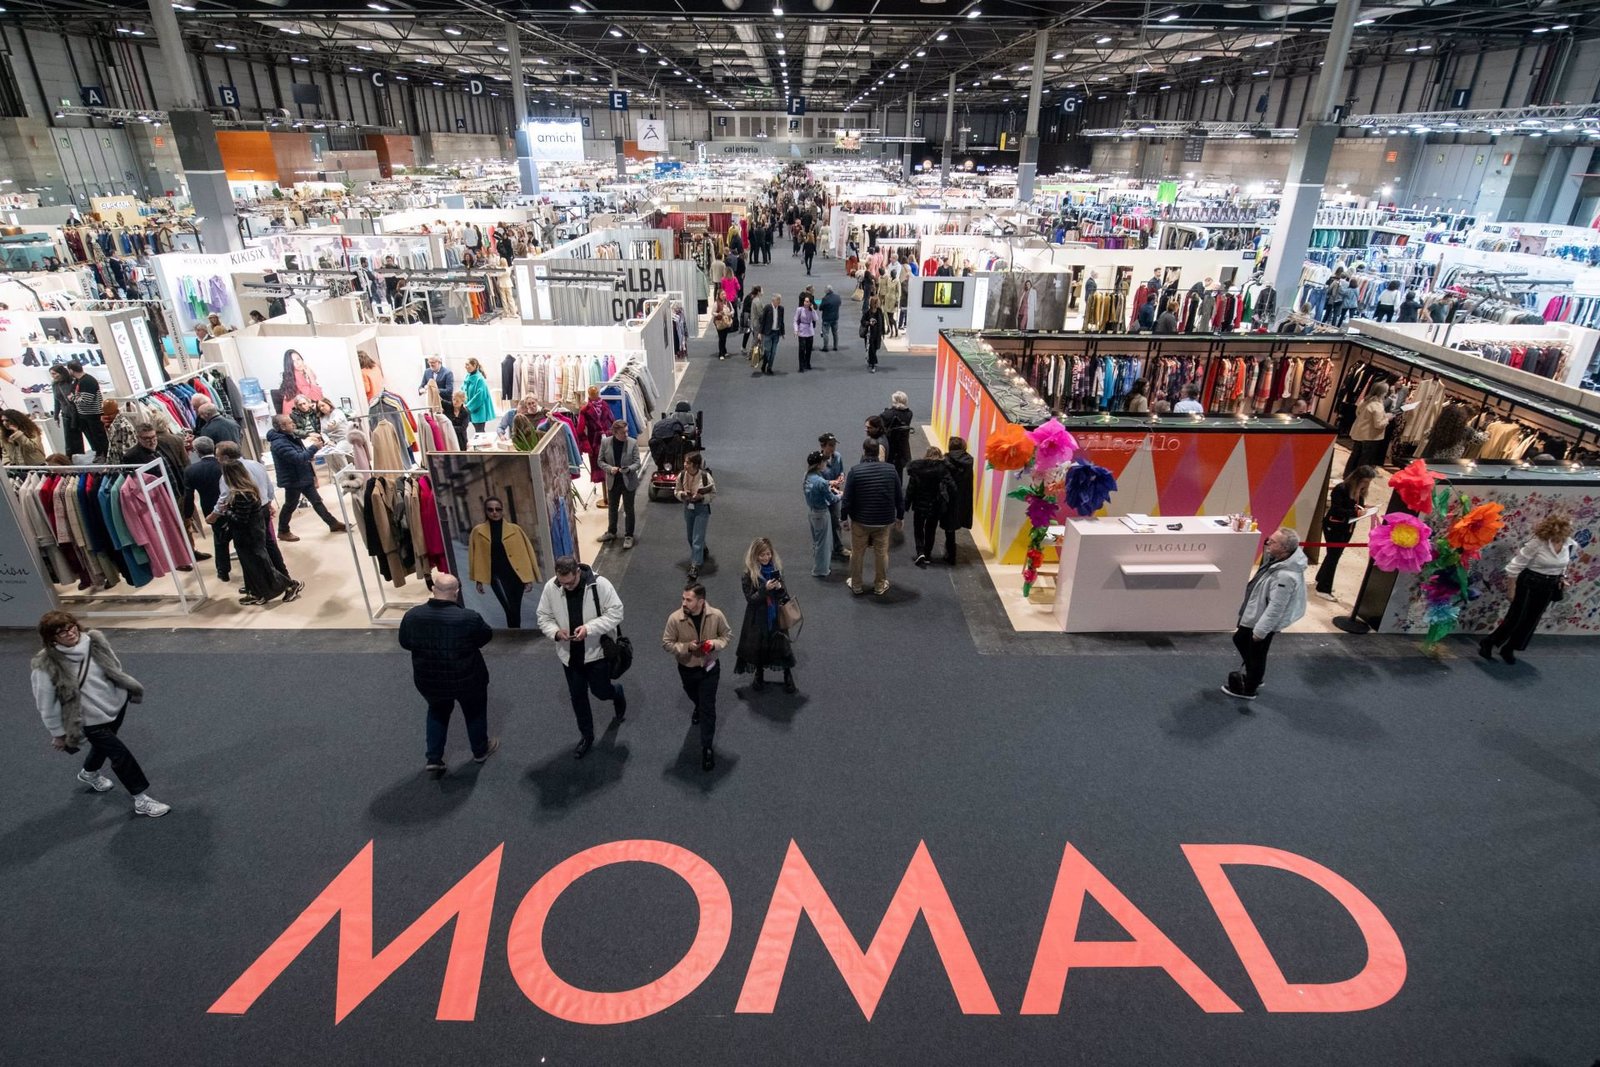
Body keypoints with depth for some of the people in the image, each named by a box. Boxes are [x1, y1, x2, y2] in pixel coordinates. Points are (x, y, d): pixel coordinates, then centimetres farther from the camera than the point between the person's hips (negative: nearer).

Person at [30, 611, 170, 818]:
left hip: (116, 704, 5)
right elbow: (46, 704, -13)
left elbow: (115, 667, 5)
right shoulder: (46, 666, -26)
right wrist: (58, 733, -5)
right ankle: (141, 801, 11)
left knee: (104, 745, 29)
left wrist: (128, 689, 16)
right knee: (121, 754, -4)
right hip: (91, 720, -5)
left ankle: (89, 774, 62)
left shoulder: (94, 641, -14)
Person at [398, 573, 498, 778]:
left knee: (437, 713, 29)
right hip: (467, 679, -3)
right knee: (475, 712, 23)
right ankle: (480, 750, 42)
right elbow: (487, 636, -9)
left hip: (429, 680, 3)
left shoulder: (412, 616, -16)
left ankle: (433, 759, 31)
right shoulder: (468, 618, -28)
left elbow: (405, 643, 1)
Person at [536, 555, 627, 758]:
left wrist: (589, 628, -30)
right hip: (569, 654, 3)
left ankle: (618, 692, 48)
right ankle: (586, 736, 36)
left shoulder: (599, 584, -23)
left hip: (597, 651, -3)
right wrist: (555, 631, -23)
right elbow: (544, 617, -2)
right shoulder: (550, 588, -13)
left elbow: (615, 612, -19)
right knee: (577, 696, 16)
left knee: (601, 691, 10)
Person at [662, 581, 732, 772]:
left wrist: (715, 644, -26)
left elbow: (727, 635, -5)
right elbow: (666, 643, -12)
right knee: (695, 697, 29)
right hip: (687, 669, 2)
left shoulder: (716, 616, -22)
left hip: (710, 668, -2)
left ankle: (706, 748, 10)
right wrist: (686, 647, -28)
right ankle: (699, 708, 66)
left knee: (708, 708, -2)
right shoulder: (675, 618, -24)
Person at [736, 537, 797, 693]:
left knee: (782, 645, 8)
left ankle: (788, 678, 27)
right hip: (758, 619, -2)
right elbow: (750, 599, -15)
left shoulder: (776, 569, -3)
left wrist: (779, 588, -19)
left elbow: (784, 595, 4)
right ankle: (759, 678, 36)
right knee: (759, 647, 13)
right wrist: (765, 589, -29)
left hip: (776, 616, 2)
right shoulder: (748, 575, -13)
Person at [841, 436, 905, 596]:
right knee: (881, 553, 16)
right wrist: (900, 517, 13)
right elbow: (899, 497, 0)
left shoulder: (855, 471, -15)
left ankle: (856, 585, 29)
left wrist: (843, 517, 2)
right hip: (884, 520, 2)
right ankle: (880, 586, 29)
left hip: (860, 520, -2)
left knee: (857, 553, 15)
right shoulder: (890, 470, -6)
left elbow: (847, 498, -12)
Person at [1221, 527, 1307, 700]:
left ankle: (1248, 690, 35)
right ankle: (1251, 673, 50)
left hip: (1263, 621, -9)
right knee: (1240, 640, 28)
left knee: (1256, 655, 12)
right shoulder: (1277, 559, -10)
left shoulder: (1286, 576, -37)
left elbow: (1276, 607, -29)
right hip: (1253, 613, 10)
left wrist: (1260, 630, -23)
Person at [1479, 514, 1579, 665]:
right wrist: (1511, 589, -14)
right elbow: (1515, 566, -17)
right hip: (1529, 583, -6)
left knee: (1531, 620, 11)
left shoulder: (1571, 544, -5)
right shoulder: (1537, 543, -23)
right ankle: (1487, 643, 12)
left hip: (1549, 587, 6)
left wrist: (1562, 577, 1)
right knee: (1516, 617, -3)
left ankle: (1509, 649, 24)